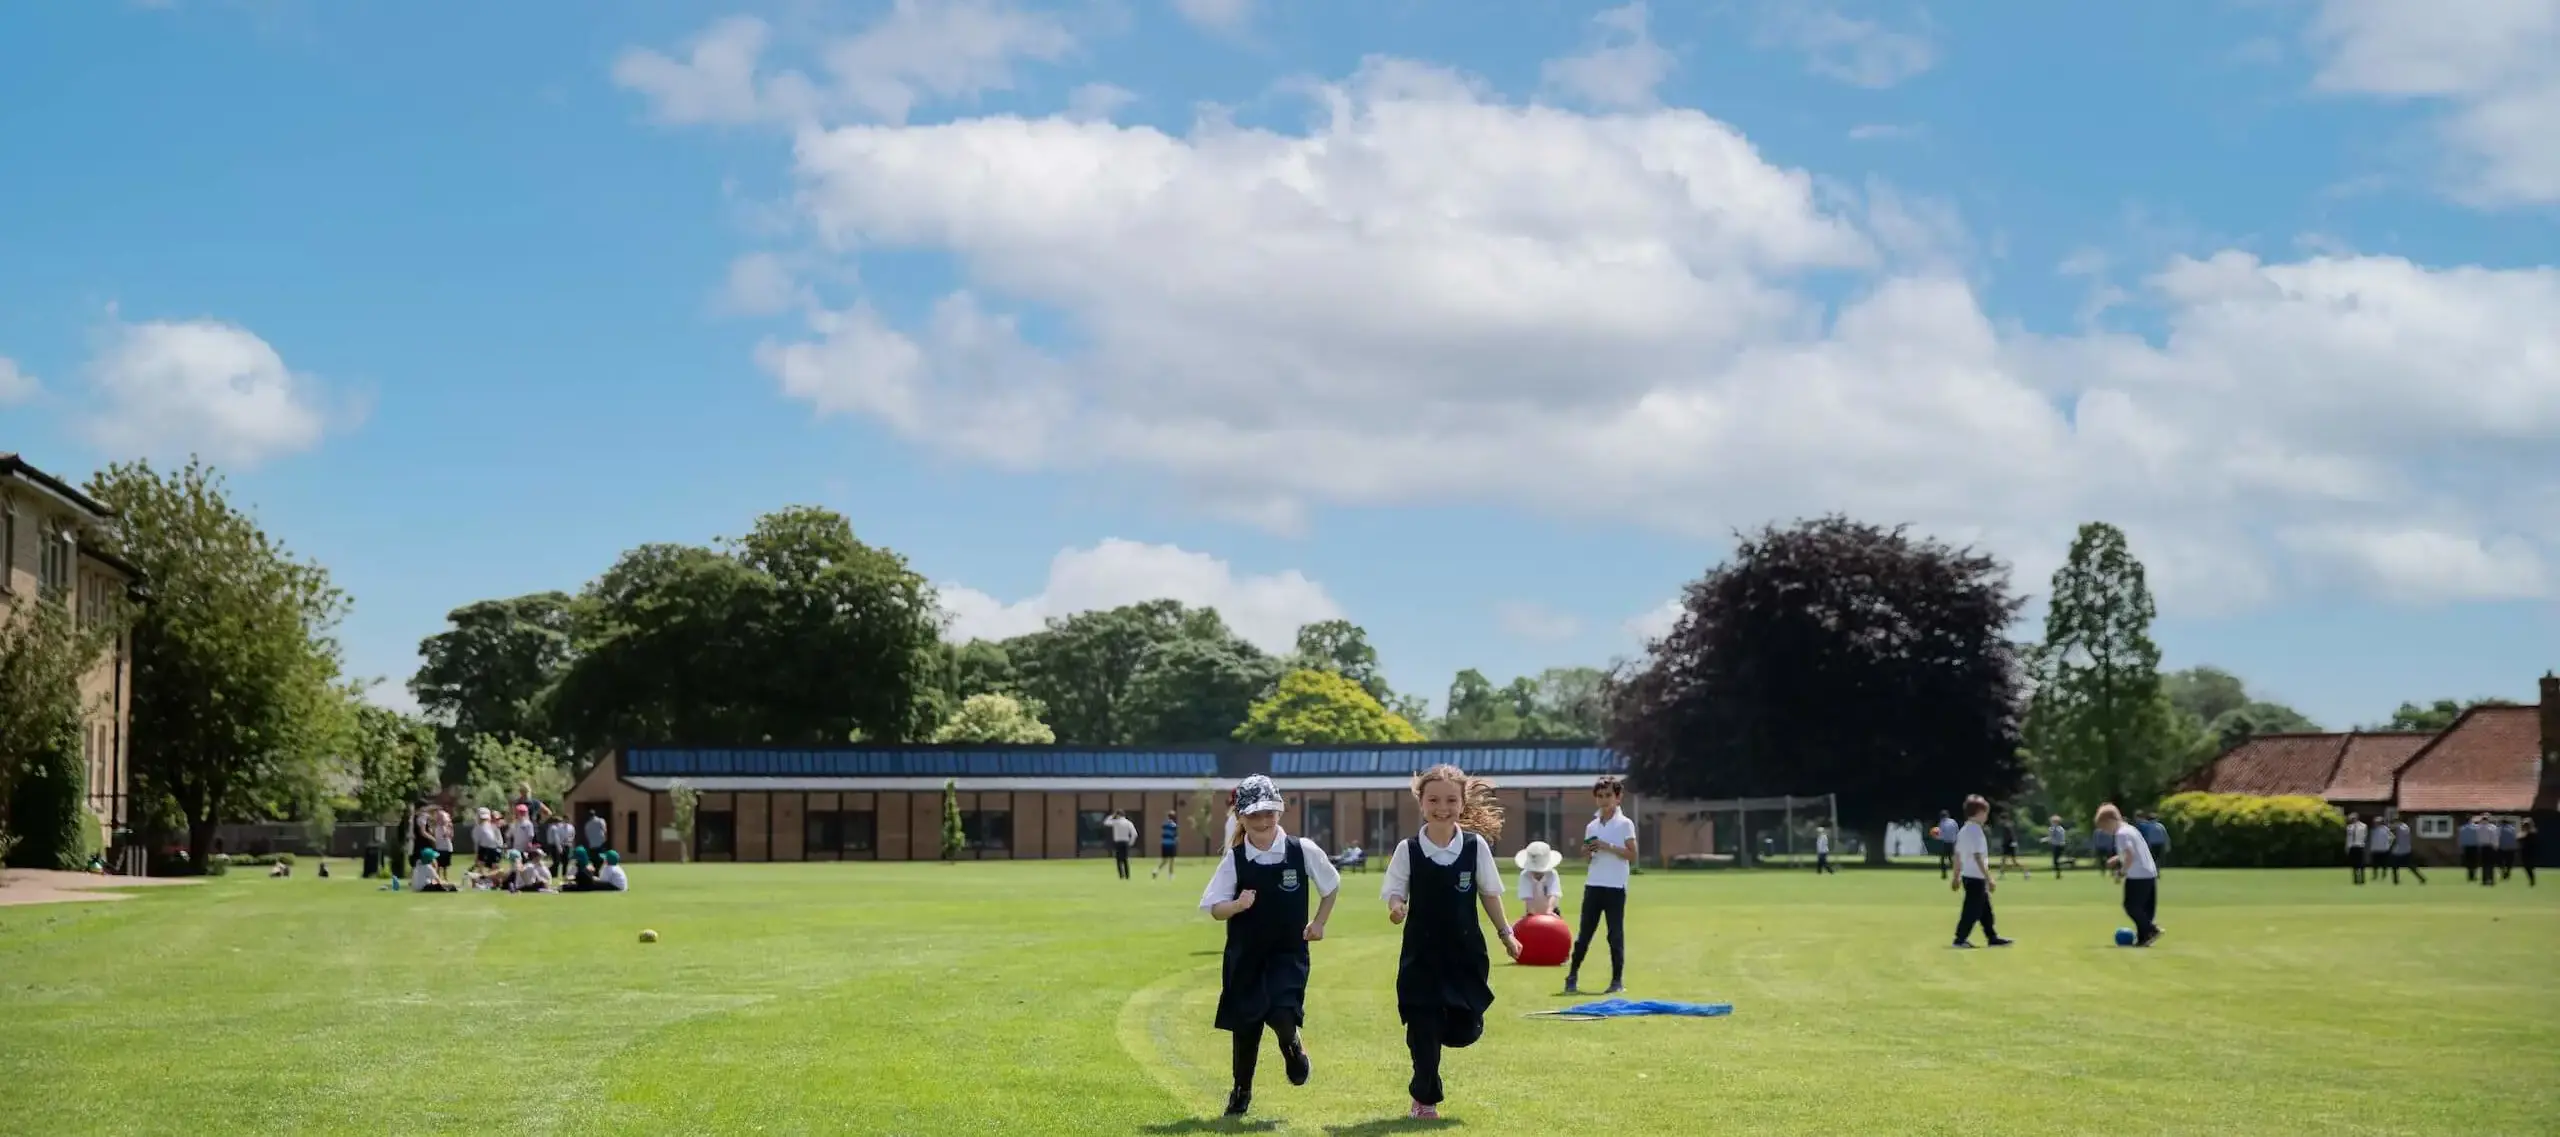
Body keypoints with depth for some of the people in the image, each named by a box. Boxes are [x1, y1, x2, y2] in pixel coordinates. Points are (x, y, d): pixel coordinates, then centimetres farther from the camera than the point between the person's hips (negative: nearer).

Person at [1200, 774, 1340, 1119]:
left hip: (1289, 952, -1)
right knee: (1244, 1026, 8)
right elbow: (1214, 909, -5)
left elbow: (1331, 886, 10)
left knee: (1282, 1015, -20)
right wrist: (1237, 905, -24)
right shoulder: (1234, 860, -7)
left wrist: (1319, 923, 5)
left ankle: (1293, 1047, 16)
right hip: (1245, 954, 1)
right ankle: (1240, 1092, 28)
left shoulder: (1303, 851, -8)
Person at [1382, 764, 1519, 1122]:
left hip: (1465, 951, 1)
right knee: (1423, 1029, -2)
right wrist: (1396, 908, -24)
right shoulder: (1408, 850, -6)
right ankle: (1425, 1099, 16)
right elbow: (1394, 893, -2)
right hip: (1422, 953, -1)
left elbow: (1489, 893, 8)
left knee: (1464, 1030, -1)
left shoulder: (1476, 845, -3)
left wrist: (1505, 933, 11)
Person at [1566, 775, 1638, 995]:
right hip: (1593, 885, 4)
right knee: (1584, 932, 5)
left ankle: (1618, 980, 5)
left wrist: (1608, 847, -17)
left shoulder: (1625, 824, -2)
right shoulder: (1591, 826, 12)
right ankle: (1572, 975, 10)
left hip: (1615, 886, -4)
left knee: (1615, 934, -1)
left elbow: (1632, 855, -8)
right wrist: (1587, 852, -5)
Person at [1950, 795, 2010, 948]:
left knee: (1985, 909, 15)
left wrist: (1956, 877, 21)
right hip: (1976, 878, -10)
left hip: (1967, 876, 10)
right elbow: (1978, 857, -22)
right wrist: (1989, 879, -20)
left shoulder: (1963, 831, 11)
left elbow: (1957, 856, 16)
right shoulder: (1976, 831, -17)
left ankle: (1993, 937, 20)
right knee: (1973, 910, -3)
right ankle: (1960, 939, -1)